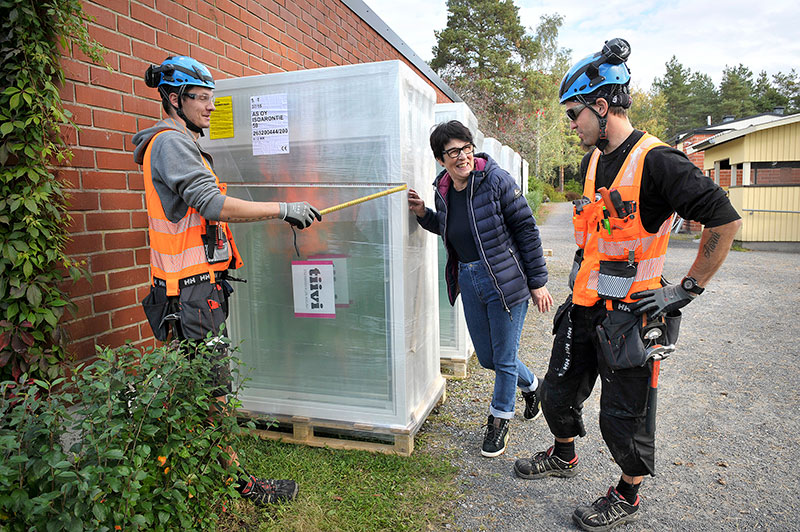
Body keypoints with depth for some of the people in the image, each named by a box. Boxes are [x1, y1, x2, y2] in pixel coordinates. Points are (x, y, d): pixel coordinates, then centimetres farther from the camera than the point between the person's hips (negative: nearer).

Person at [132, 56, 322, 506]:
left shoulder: (182, 144, 23)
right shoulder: (171, 142, -11)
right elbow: (213, 204, -24)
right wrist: (284, 209, -23)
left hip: (200, 286, 10)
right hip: (192, 289, -10)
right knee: (214, 391, -4)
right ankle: (236, 481, 6)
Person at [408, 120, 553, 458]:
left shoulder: (496, 180, -13)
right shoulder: (443, 190, 4)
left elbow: (526, 230, -10)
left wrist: (538, 282, -9)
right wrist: (423, 214, 3)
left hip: (505, 279, -6)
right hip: (468, 279, 6)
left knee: (504, 357, 6)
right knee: (486, 358, 15)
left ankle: (499, 422, 30)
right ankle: (531, 386, 46)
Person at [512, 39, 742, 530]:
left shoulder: (657, 162, -18)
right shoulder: (592, 162, 9)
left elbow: (725, 219, -16)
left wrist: (688, 289, -14)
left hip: (631, 315, -8)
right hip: (586, 306, 8)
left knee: (623, 416, 7)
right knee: (558, 393, 18)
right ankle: (564, 457, 45)